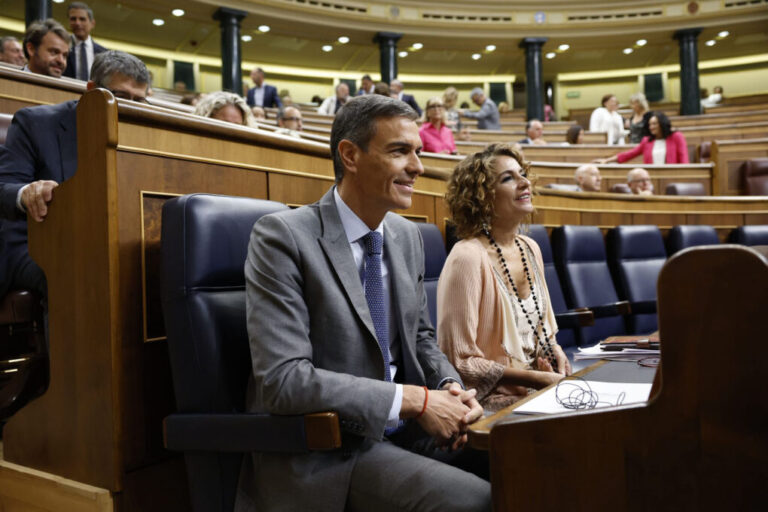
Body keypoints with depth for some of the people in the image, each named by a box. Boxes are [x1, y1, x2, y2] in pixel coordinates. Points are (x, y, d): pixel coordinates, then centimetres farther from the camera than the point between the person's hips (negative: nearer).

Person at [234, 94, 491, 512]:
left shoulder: (407, 235, 7)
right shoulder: (282, 236, -15)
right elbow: (283, 379, -23)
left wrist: (450, 387, -4)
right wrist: (415, 400, -21)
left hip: (405, 431, 7)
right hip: (325, 452, -7)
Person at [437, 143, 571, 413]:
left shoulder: (530, 249, 7)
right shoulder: (468, 258, -18)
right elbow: (459, 362, -17)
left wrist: (555, 353, 0)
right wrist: (534, 378, -16)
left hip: (540, 389, 8)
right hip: (495, 400, -8)